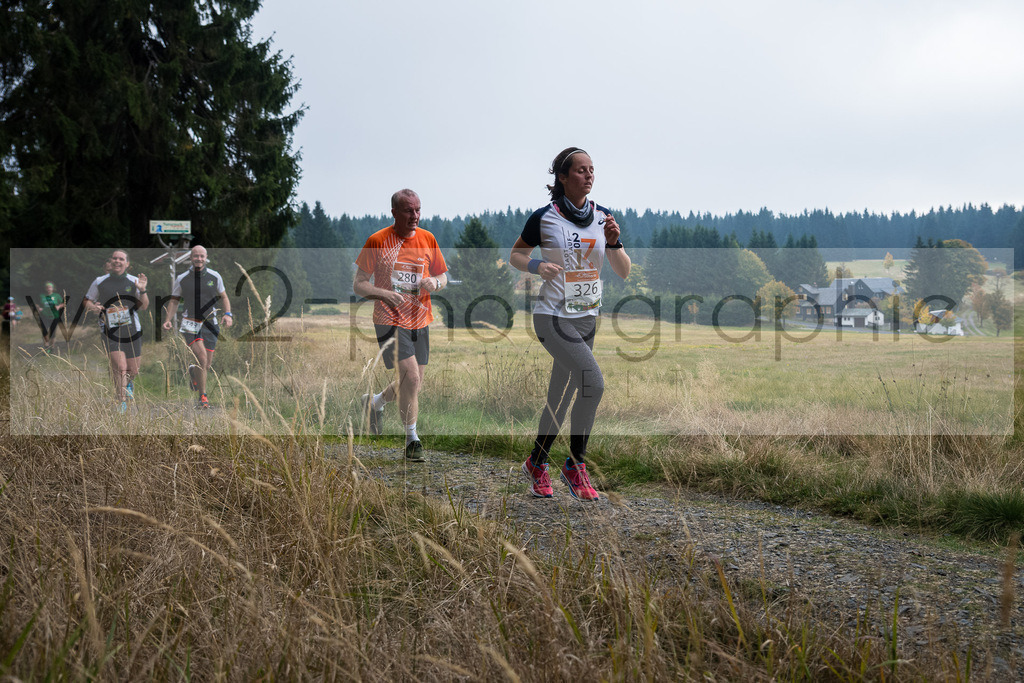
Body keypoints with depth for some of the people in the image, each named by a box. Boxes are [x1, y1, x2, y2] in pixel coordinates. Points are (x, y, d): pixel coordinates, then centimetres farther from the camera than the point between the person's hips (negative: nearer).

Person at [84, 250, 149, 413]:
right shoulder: (99, 282, 3)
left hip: (132, 330, 2)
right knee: (120, 367, -18)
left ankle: (129, 382, 47)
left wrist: (142, 291, -15)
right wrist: (92, 307, -7)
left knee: (133, 370, 9)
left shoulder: (134, 281, 5)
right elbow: (87, 300, 15)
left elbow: (144, 307, 3)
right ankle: (122, 405, -8)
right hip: (110, 331, -2)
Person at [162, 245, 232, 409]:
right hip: (191, 323, -2)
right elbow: (174, 301, 9)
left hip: (209, 323, 2)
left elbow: (223, 297, 12)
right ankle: (202, 396, -12)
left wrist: (227, 314, -5)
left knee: (207, 365, 5)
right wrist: (168, 320, -5)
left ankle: (193, 371, 43)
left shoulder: (214, 276, 3)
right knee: (202, 357, -22)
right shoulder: (182, 279, 0)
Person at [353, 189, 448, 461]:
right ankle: (412, 440, -2)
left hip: (420, 321, 5)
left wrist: (434, 282, -9)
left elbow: (443, 276, 15)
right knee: (411, 377, -16)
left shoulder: (427, 239, 5)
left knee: (414, 385, 11)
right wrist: (385, 294, -22)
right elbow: (358, 284, -4)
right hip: (390, 320, -5)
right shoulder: (377, 241, -7)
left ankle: (376, 402, 41)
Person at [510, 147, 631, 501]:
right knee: (593, 383, -22)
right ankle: (576, 465, -9)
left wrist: (613, 241, -12)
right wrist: (537, 265, -16)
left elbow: (624, 272, 7)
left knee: (560, 399, 11)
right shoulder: (544, 217, -7)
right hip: (553, 316, -6)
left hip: (587, 319, 6)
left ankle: (536, 463, 30)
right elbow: (515, 255, 5)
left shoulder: (603, 217, 6)